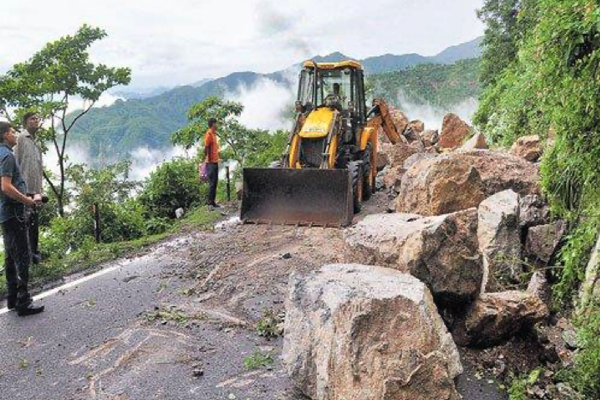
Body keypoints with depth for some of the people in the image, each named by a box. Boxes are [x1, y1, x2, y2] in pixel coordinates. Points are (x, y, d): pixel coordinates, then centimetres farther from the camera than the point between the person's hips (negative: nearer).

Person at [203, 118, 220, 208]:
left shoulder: (214, 133, 15)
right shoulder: (209, 134, -12)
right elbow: (206, 148, -16)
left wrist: (217, 160, 16)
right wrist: (209, 160, -18)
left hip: (215, 162, 9)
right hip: (211, 163, -9)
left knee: (215, 183, 11)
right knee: (212, 183, -7)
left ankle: (213, 202, 17)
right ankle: (210, 203, -2)